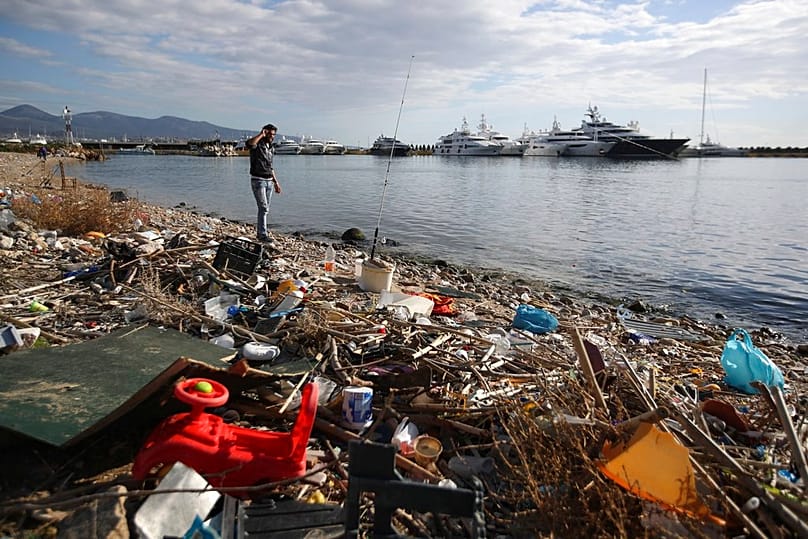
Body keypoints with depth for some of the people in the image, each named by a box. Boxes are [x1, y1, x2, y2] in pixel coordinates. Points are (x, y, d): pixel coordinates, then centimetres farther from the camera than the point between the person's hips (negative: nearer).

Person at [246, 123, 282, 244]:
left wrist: (276, 182, 21)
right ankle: (263, 235, -9)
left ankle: (259, 231, 24)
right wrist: (261, 134, -26)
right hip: (258, 181, -8)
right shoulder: (257, 145, -8)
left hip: (269, 181, 8)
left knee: (265, 208, 12)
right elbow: (249, 143, -36)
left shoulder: (270, 148, 16)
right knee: (264, 208, -12)